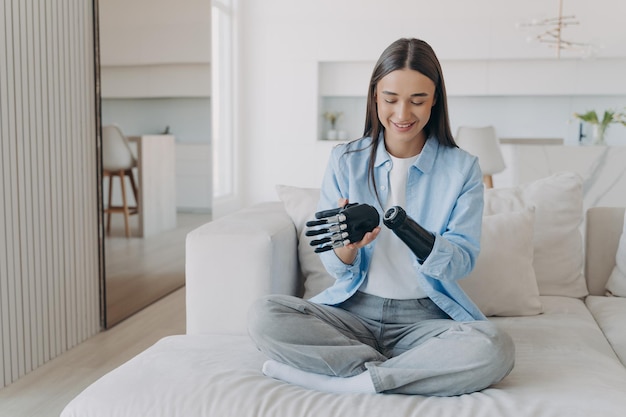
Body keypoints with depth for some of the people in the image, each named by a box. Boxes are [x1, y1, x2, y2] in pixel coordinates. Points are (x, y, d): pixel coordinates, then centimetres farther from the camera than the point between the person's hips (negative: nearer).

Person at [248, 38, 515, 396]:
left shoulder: (462, 168, 1)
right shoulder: (345, 161, 3)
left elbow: (463, 262, -7)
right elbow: (335, 267, 1)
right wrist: (346, 246, -25)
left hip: (426, 316, -1)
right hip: (354, 310, 1)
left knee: (496, 349, -32)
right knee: (264, 316, -24)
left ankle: (326, 377, -21)